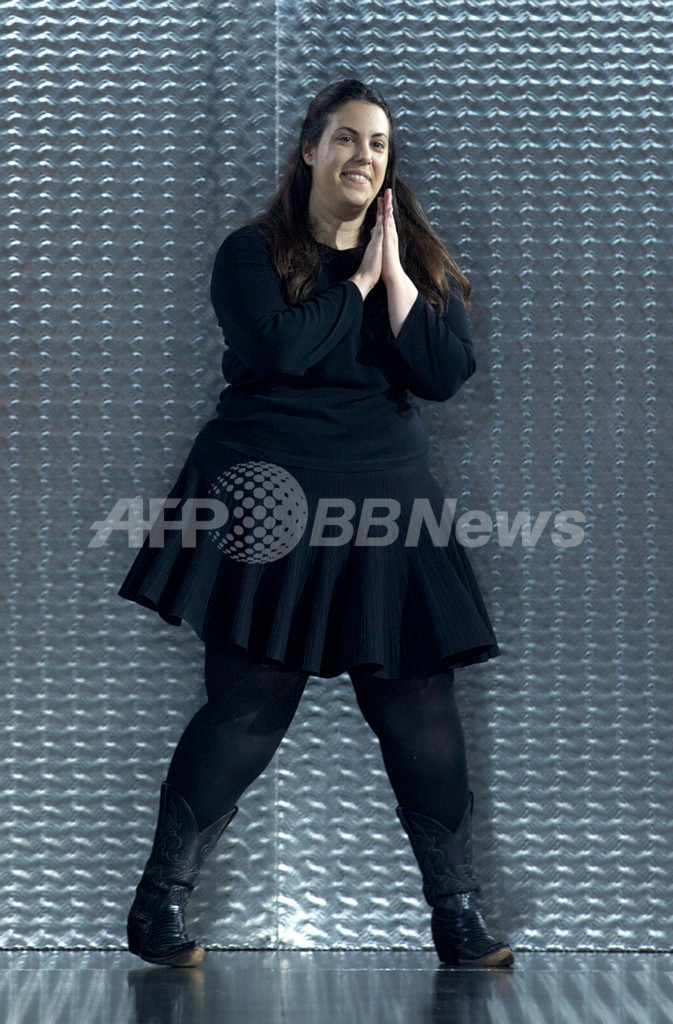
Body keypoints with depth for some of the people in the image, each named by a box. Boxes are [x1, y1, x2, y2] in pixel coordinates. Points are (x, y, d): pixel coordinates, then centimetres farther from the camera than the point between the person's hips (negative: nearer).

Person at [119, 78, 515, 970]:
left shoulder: (421, 263, 12)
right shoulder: (253, 252, 3)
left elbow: (447, 372, -3)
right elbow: (276, 347, -17)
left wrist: (391, 270, -6)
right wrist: (355, 282, -7)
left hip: (387, 501, 4)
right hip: (273, 503, -3)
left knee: (423, 712, 0)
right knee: (247, 709, -5)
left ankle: (458, 913, 9)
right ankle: (159, 906, 8)